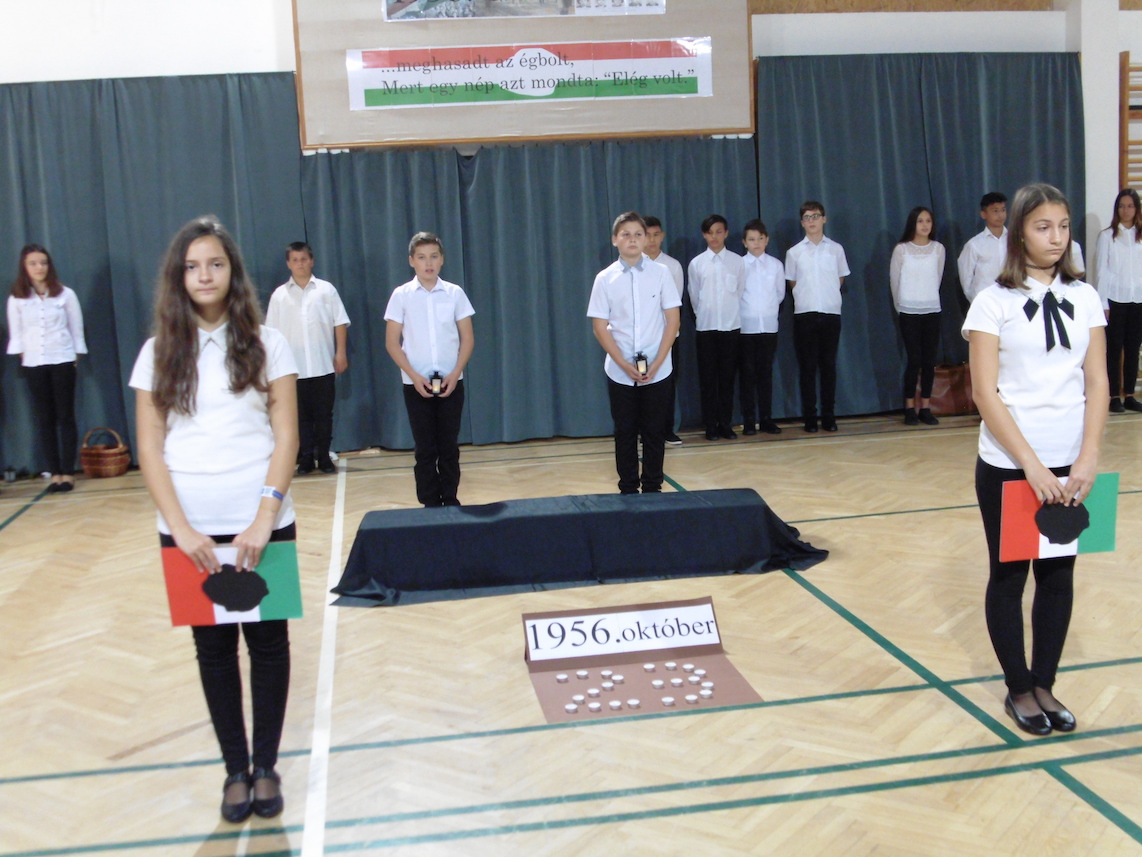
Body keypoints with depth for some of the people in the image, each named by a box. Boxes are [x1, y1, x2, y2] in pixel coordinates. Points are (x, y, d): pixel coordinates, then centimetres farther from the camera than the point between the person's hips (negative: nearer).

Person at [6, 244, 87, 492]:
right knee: (45, 420, 4)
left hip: (62, 360, -2)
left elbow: (76, 328, 4)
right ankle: (54, 473, 7)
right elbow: (16, 332, 8)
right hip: (33, 364, 2)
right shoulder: (16, 299, 3)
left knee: (65, 417, 1)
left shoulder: (65, 294, -1)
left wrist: (76, 355, 2)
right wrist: (22, 355, 3)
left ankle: (68, 473, 5)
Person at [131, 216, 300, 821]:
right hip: (190, 529, 1)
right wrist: (180, 527, -12)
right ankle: (236, 770, 21)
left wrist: (266, 516, -14)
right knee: (213, 647, 9)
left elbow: (286, 437, -3)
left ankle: (267, 766, 21)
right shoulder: (159, 353, 3)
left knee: (267, 641, 7)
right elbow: (149, 449, 0)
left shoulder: (265, 344, 1)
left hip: (261, 524, -1)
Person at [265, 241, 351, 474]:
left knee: (324, 414, 4)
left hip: (324, 366, 0)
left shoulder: (326, 289, 5)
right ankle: (306, 458, 10)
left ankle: (324, 457, 14)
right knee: (301, 416, 3)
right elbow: (272, 332, 7)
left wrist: (341, 352, -3)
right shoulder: (279, 295, 7)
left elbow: (340, 323, 4)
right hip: (294, 368, 1)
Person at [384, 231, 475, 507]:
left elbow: (467, 339, 4)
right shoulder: (401, 295, -1)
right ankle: (430, 504, 11)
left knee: (449, 446, 6)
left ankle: (451, 501, 15)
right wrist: (415, 376, -10)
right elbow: (392, 343, 0)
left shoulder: (455, 293, 2)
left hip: (451, 382, 1)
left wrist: (455, 374, -8)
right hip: (416, 383, -1)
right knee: (425, 449, 3)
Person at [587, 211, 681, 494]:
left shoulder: (660, 273, -1)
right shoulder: (605, 279, -1)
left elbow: (672, 320, -1)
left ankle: (653, 488, 17)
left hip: (657, 371, 0)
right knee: (625, 433, 7)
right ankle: (628, 489, 18)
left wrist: (656, 364, -9)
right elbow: (600, 327, -1)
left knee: (654, 433, 6)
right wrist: (625, 365, -10)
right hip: (619, 372, 0)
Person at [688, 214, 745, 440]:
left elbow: (740, 292, 8)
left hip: (731, 326, 0)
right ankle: (711, 426, 8)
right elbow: (694, 296, 10)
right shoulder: (696, 263, 2)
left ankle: (725, 424, 12)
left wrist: (730, 313, 10)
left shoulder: (737, 261, 2)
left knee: (727, 378, 4)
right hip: (706, 327, 0)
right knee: (707, 379, 2)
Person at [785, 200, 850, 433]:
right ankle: (809, 417, 4)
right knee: (808, 367, 0)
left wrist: (828, 296, 9)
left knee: (828, 366, 3)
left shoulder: (836, 249, 6)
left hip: (831, 313, 0)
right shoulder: (794, 252, 4)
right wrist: (807, 298, 9)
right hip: (804, 314, 0)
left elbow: (840, 278, 14)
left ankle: (829, 416, 8)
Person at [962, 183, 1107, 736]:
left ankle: (1044, 685, 24)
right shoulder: (994, 302, -6)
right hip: (1007, 467, -3)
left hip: (1068, 467, 4)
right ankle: (1019, 689, 22)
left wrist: (1087, 460, -9)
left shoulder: (1084, 298, 5)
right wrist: (1032, 465, -17)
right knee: (1009, 576, 8)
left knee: (1059, 574, 9)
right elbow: (984, 392, -11)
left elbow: (1097, 383, 3)